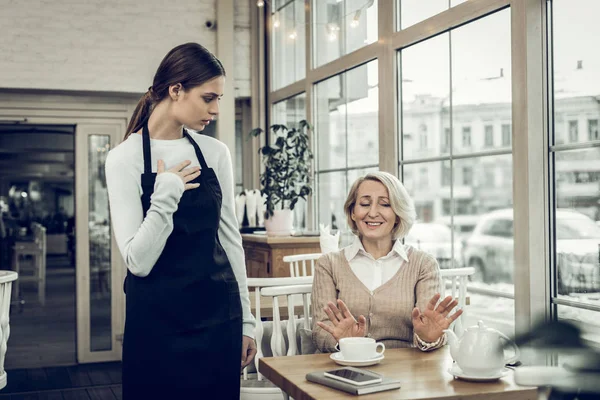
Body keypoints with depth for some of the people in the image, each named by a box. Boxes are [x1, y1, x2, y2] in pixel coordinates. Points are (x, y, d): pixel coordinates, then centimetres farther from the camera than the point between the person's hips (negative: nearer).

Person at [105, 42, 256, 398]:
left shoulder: (216, 152, 3)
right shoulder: (125, 158, -8)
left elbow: (229, 237, 7)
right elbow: (138, 261, -14)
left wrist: (245, 318, 7)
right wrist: (165, 195, -21)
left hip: (219, 315, 4)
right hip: (158, 319, -3)